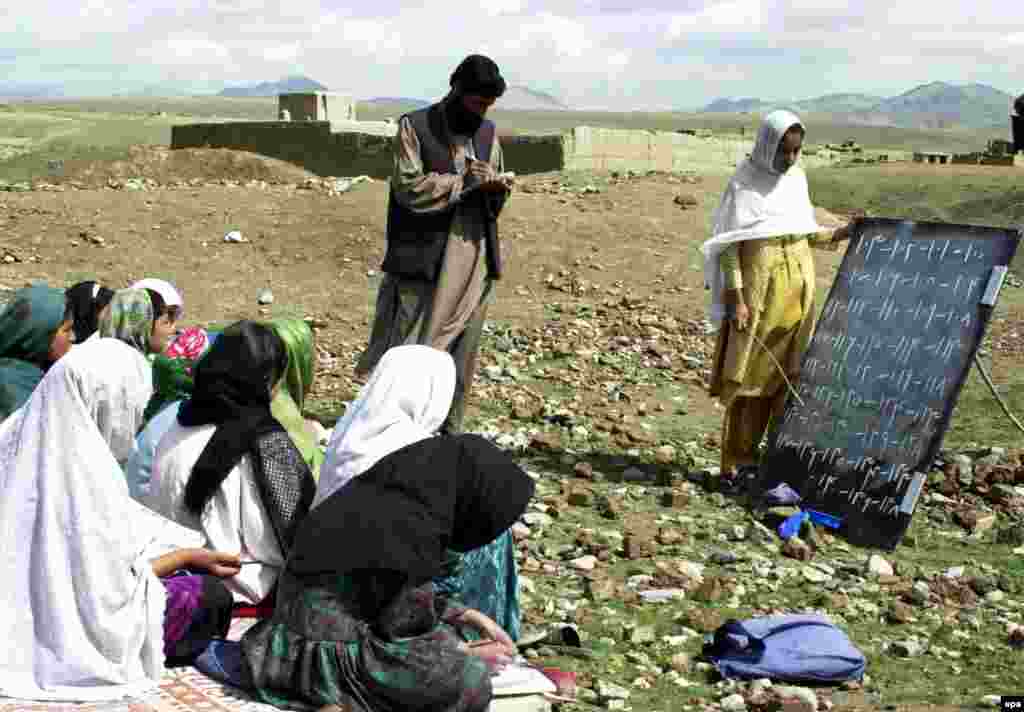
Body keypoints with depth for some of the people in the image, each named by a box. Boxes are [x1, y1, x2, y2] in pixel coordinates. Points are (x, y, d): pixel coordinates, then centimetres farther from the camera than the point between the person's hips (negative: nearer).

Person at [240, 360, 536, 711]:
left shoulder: (417, 485, 1)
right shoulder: (414, 530, -25)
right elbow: (410, 627, -14)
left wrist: (467, 615, 12)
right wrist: (467, 655, 0)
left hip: (331, 619, 10)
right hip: (323, 649, -10)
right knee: (469, 681, -17)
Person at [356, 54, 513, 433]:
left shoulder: (488, 133, 13)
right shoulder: (415, 127, -4)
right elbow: (409, 188, -13)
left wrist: (497, 188, -6)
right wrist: (464, 181, -18)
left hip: (474, 262, 5)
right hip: (424, 262, -5)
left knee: (461, 356, 8)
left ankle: (449, 433, 18)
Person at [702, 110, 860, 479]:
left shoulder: (797, 178, 8)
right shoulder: (744, 184, -9)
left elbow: (804, 233, 15)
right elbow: (728, 246, -11)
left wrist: (840, 234, 1)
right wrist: (735, 298, -17)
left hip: (797, 289, 6)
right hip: (758, 290, -5)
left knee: (790, 374, 7)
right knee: (751, 375, -1)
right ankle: (738, 461, 7)